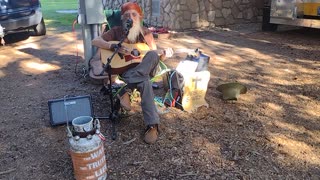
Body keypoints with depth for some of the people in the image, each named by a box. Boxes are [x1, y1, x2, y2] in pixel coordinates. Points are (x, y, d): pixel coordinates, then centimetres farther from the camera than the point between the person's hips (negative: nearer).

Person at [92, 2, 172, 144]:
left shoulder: (146, 33, 7)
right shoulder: (117, 31, 3)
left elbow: (154, 56, 8)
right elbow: (95, 41, -7)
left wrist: (162, 56, -16)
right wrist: (114, 46, -22)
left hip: (144, 70, 2)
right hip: (124, 69, -2)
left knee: (153, 55, -34)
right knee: (144, 83, -37)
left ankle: (125, 91, -38)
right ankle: (152, 125, -34)